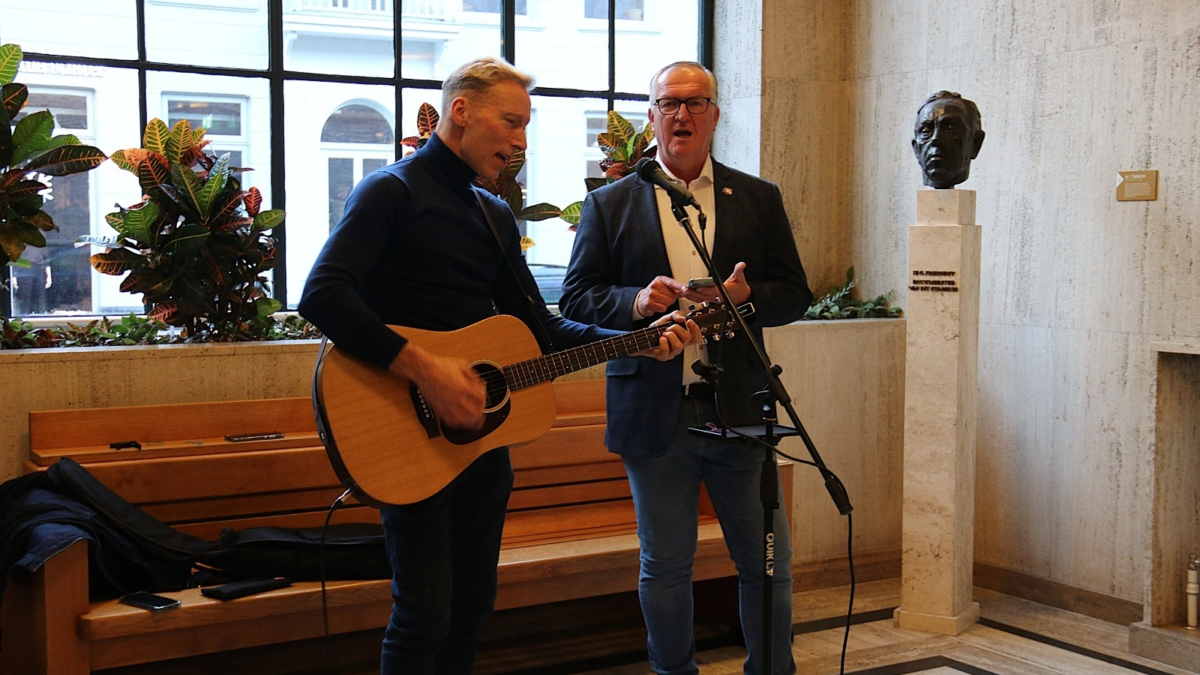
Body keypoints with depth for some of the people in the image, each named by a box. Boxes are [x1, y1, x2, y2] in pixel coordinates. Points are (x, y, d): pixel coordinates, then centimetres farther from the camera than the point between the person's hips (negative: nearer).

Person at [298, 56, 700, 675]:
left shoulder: (496, 217, 16)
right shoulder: (395, 191, -9)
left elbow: (536, 324, 17)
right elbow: (322, 296, -22)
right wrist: (422, 367, -28)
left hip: (482, 434, 8)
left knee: (471, 610, 14)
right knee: (424, 618, -5)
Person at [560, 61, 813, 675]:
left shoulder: (759, 199, 9)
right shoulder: (610, 204, 7)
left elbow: (795, 296, 7)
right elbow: (575, 297, 4)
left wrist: (746, 296, -14)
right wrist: (636, 301, -15)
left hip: (739, 410, 1)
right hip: (654, 413, -1)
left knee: (769, 563, 6)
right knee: (665, 566, 9)